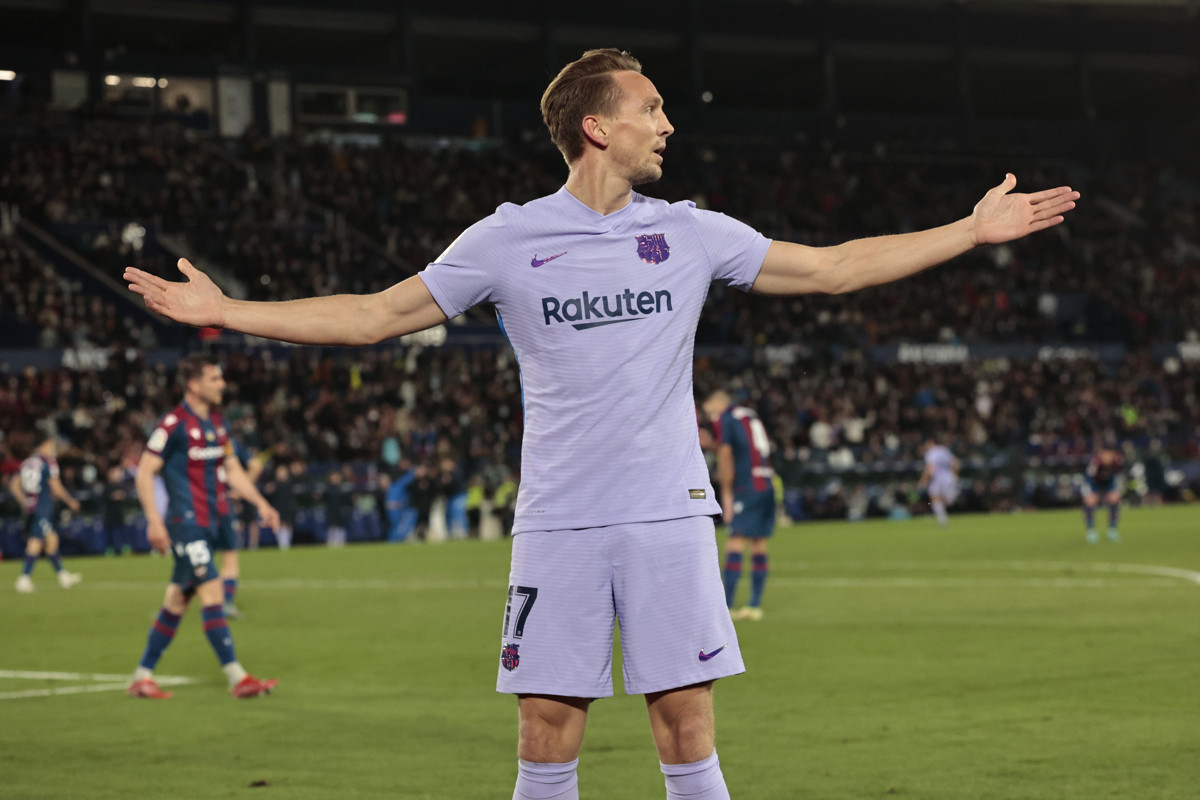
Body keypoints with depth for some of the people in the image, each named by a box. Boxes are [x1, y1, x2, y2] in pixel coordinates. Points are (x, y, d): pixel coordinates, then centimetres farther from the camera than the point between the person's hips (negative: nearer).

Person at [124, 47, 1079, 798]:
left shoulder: (691, 233, 7)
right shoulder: (507, 240, 1)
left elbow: (836, 267, 14)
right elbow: (377, 315, 5)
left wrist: (974, 229, 12)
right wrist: (226, 312, 0)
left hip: (669, 513, 1)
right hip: (558, 523, -1)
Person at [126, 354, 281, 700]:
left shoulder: (216, 423, 13)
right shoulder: (174, 424, -12)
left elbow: (232, 469, 22)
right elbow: (145, 471, -11)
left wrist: (261, 503, 11)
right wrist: (154, 520, -19)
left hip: (208, 524, 9)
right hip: (186, 522, -9)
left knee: (177, 602, 11)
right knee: (213, 593, -13)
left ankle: (142, 676, 18)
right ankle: (237, 678, -14)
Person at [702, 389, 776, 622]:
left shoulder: (724, 420, -2)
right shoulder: (752, 416, 20)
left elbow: (725, 457, -7)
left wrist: (726, 493, -4)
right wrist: (712, 443, 32)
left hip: (746, 488, -8)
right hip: (767, 485, 8)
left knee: (736, 542, -8)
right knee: (759, 545, 8)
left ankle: (726, 605, -11)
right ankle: (755, 605, 8)